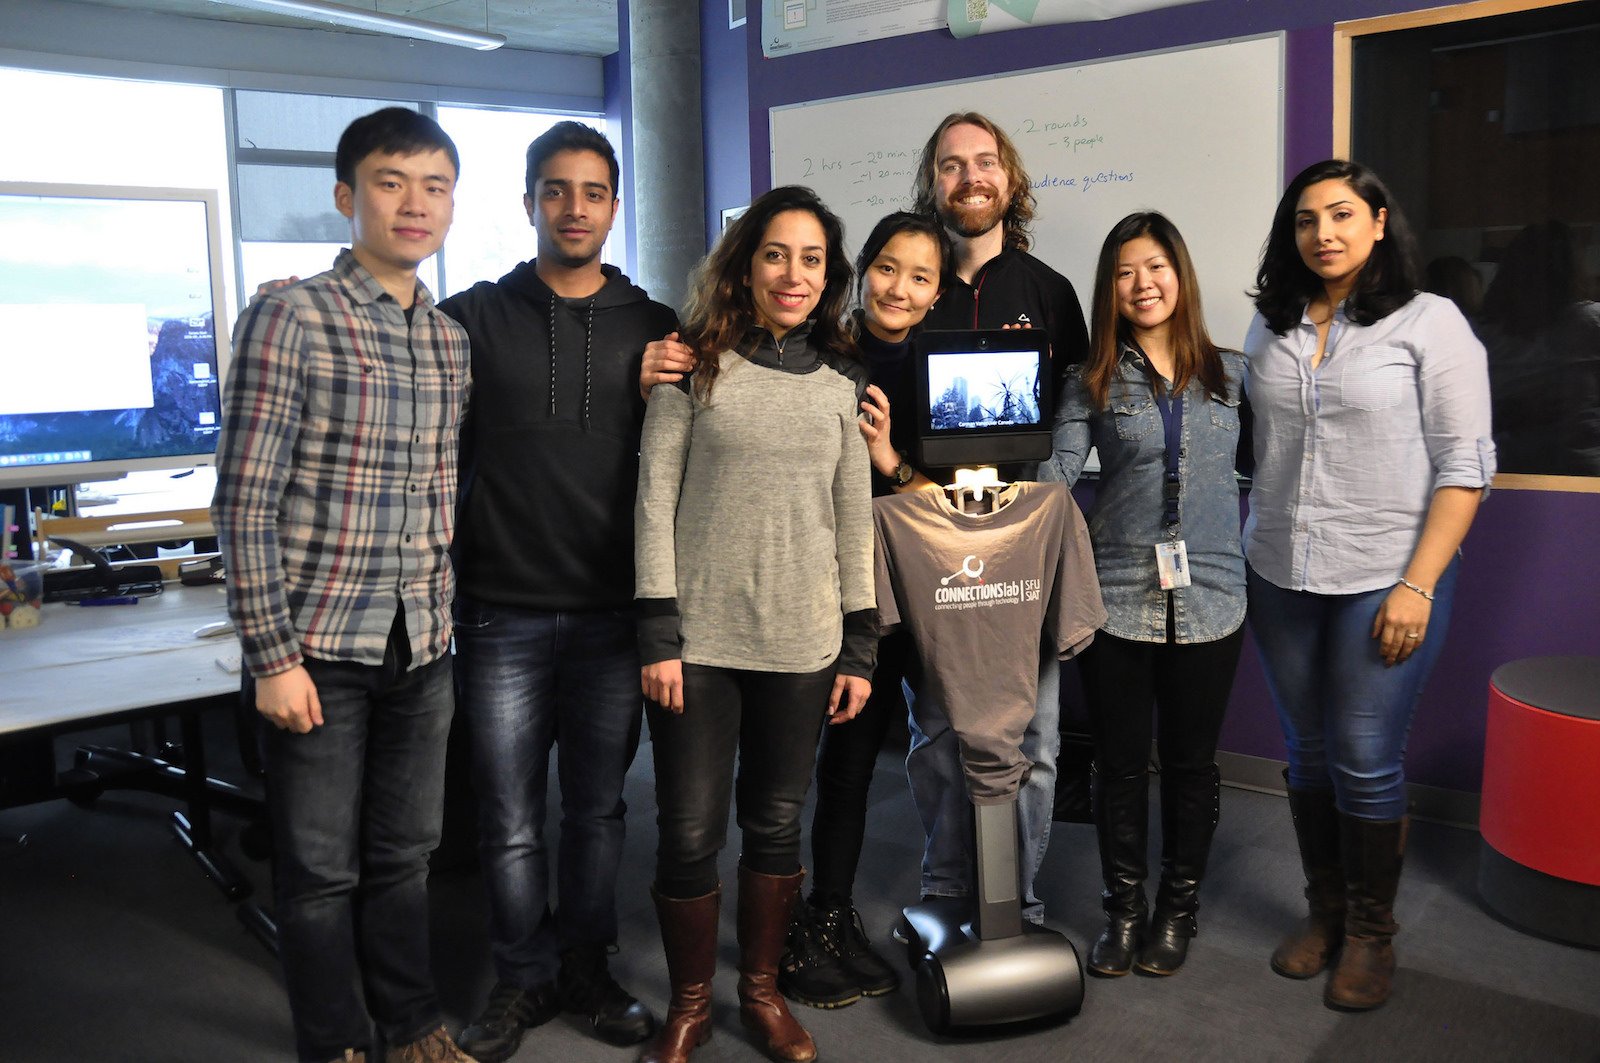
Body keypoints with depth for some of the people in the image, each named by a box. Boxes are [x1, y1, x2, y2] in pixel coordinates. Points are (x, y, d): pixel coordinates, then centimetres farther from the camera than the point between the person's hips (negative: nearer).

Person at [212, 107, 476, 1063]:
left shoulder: (454, 339, 8)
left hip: (423, 647, 5)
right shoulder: (290, 320, -10)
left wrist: (447, 621, 10)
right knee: (322, 867, 9)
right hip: (321, 645, -5)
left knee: (406, 852, 17)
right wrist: (274, 655, -14)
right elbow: (246, 502, -12)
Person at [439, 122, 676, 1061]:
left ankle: (587, 966, 30)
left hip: (613, 613, 1)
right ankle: (525, 978, 25)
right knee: (511, 822, 7)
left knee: (598, 808, 13)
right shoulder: (473, 319, 2)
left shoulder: (658, 331, 5)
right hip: (503, 614, -1)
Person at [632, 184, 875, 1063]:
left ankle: (761, 991, 32)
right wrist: (657, 633, -9)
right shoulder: (697, 365, 0)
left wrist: (859, 648, 6)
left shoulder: (845, 381, 7)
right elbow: (655, 501, -3)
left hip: (803, 644, 2)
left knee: (775, 824, 12)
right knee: (689, 833, 2)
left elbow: (855, 519, 9)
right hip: (699, 639, -2)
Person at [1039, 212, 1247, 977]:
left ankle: (1178, 908, 29)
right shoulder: (1091, 381, 3)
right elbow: (1057, 469, -9)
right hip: (1115, 597, -1)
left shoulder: (1232, 374, 7)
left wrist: (1239, 551, 3)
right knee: (1119, 762, 8)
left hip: (1207, 599, 1)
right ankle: (1124, 908, 26)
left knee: (1190, 761, 11)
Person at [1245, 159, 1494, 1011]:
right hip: (1279, 579, 4)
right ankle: (1324, 911, 30)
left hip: (1384, 580, -4)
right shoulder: (1271, 326, 9)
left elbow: (1464, 461, -7)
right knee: (1307, 752, 13)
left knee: (1366, 764, 0)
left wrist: (1418, 586, -13)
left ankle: (1371, 934, 20)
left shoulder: (1429, 321, -5)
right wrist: (1243, 554, 6)